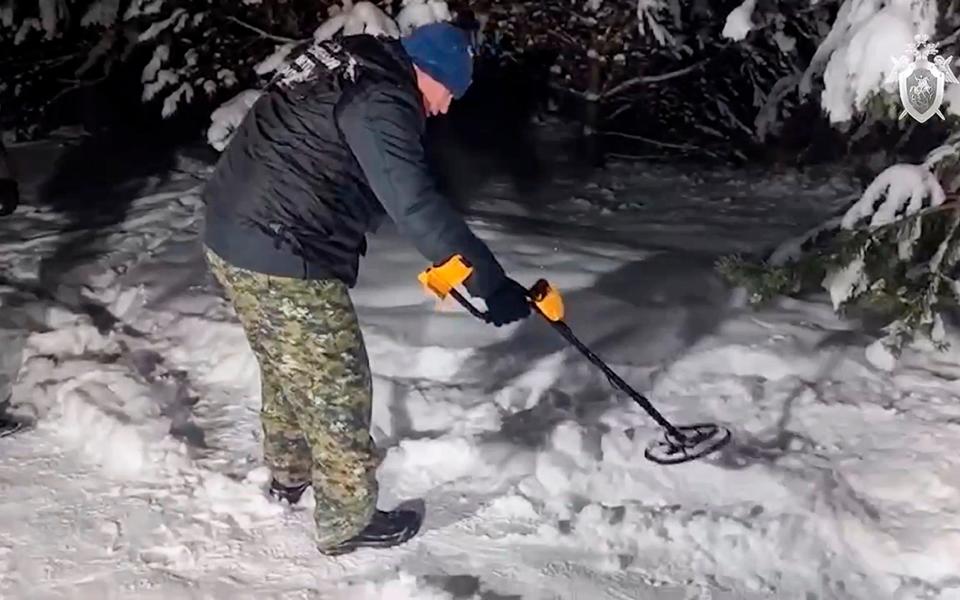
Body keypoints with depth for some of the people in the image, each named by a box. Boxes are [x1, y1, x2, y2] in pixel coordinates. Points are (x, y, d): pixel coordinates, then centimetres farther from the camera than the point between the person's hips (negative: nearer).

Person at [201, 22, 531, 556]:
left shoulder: (345, 69, 14)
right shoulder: (379, 102, -18)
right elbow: (417, 204, -26)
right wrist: (490, 281, -24)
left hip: (233, 237, 10)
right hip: (283, 262, -10)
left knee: (286, 369, 28)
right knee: (338, 391, 5)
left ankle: (289, 474, 49)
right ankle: (348, 522, 21)